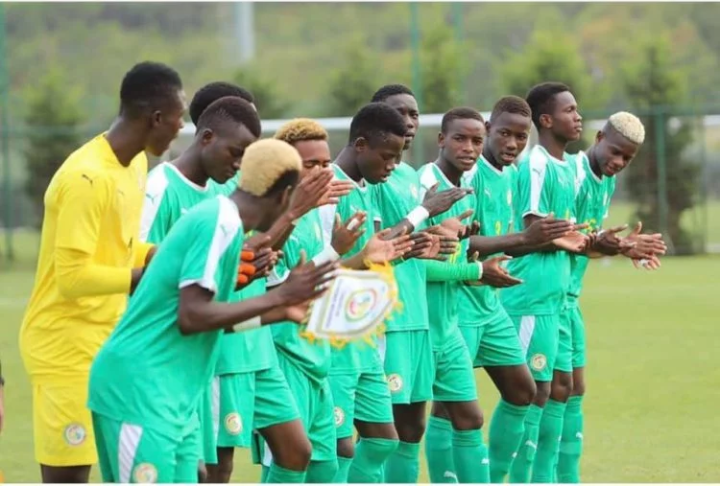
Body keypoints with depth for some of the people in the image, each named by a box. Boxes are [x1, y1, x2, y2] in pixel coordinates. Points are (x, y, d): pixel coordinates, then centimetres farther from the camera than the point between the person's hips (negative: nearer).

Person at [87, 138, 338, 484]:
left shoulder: (218, 218, 14)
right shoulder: (220, 224, -15)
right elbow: (192, 317, -23)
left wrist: (282, 311, 25)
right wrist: (279, 295, -17)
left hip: (167, 393, 10)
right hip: (138, 387, -10)